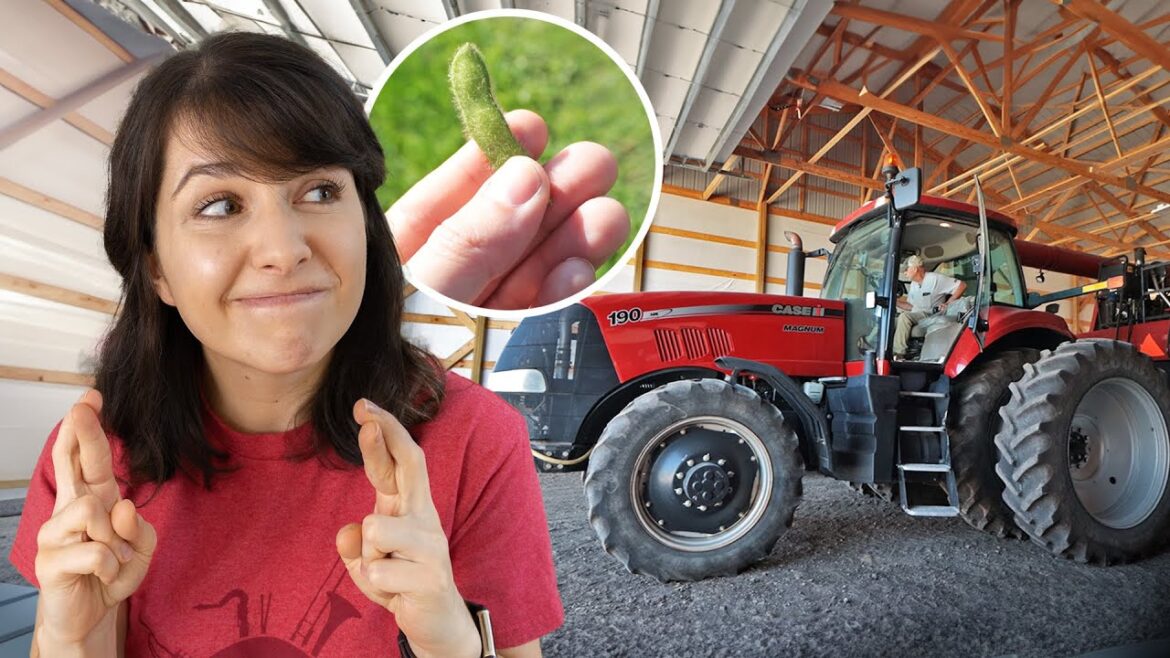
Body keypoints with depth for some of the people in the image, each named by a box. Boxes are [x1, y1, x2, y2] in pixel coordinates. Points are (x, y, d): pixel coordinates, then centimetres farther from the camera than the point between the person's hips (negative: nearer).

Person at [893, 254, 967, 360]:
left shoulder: (935, 278, -8)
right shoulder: (913, 284, 16)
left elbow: (962, 285, -10)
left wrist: (948, 303, -14)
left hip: (933, 315, -7)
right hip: (918, 315, 7)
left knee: (904, 316, -31)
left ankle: (899, 353, -34)